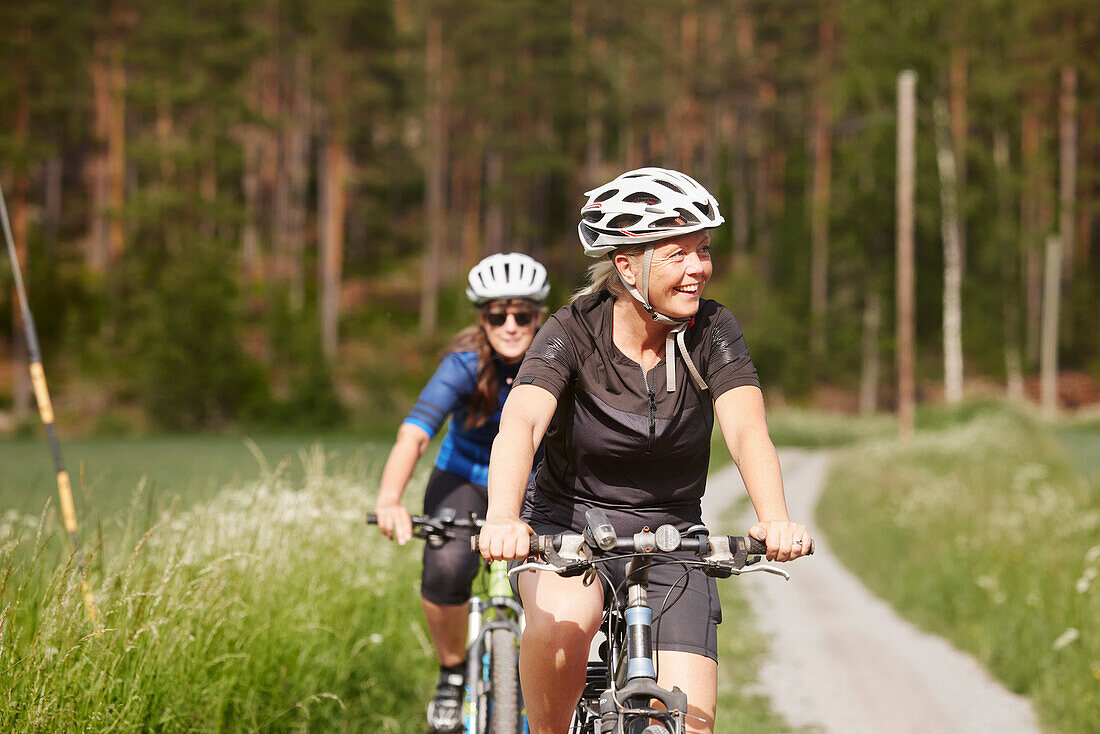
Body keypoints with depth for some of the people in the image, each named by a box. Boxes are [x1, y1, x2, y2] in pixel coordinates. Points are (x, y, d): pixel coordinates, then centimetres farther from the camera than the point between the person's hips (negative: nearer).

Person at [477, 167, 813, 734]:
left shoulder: (712, 331, -10)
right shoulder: (574, 331, -16)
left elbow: (747, 432, -23)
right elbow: (519, 424, -32)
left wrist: (776, 521, -44)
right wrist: (502, 520, -51)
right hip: (565, 527, -2)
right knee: (566, 619, -36)